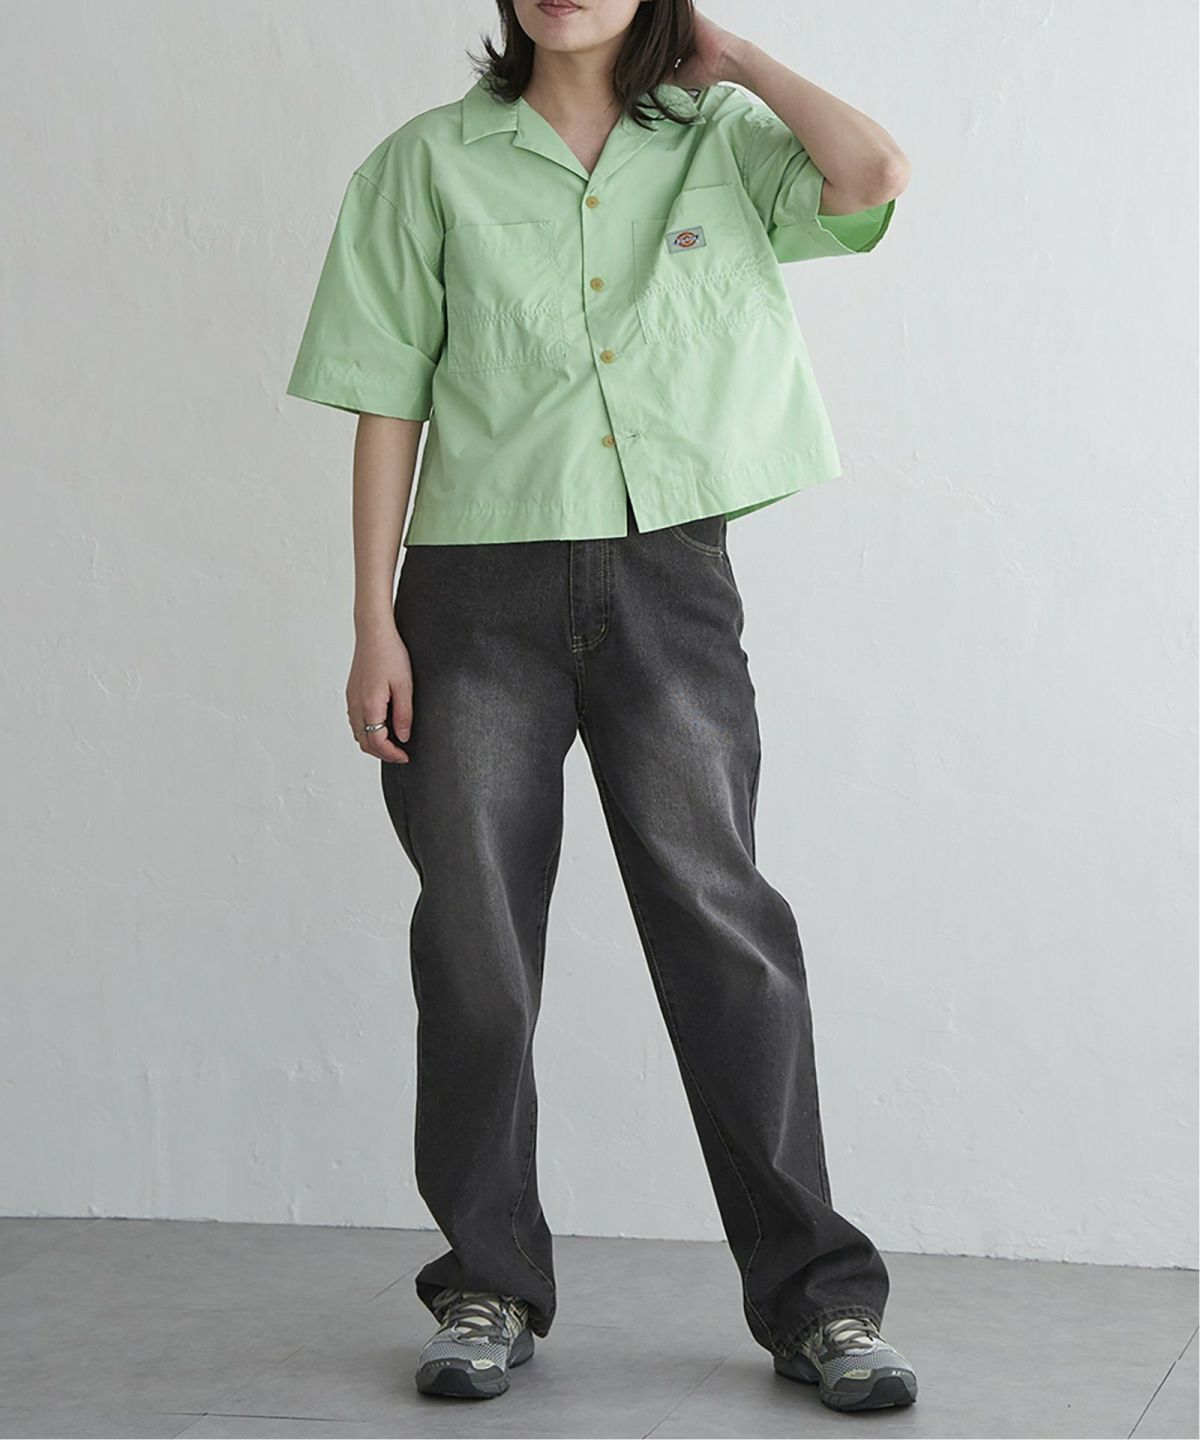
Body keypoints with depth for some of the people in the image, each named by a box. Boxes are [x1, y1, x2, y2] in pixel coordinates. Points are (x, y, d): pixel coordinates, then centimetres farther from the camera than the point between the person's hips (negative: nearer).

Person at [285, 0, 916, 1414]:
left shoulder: (718, 143, 8)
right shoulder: (432, 164, 6)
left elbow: (872, 176, -13)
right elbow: (390, 402, 5)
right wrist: (375, 625, -2)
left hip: (666, 581, 0)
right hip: (481, 591, 1)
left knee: (719, 920, -3)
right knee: (475, 938, 2)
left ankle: (816, 1297, 4)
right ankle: (491, 1289, 16)